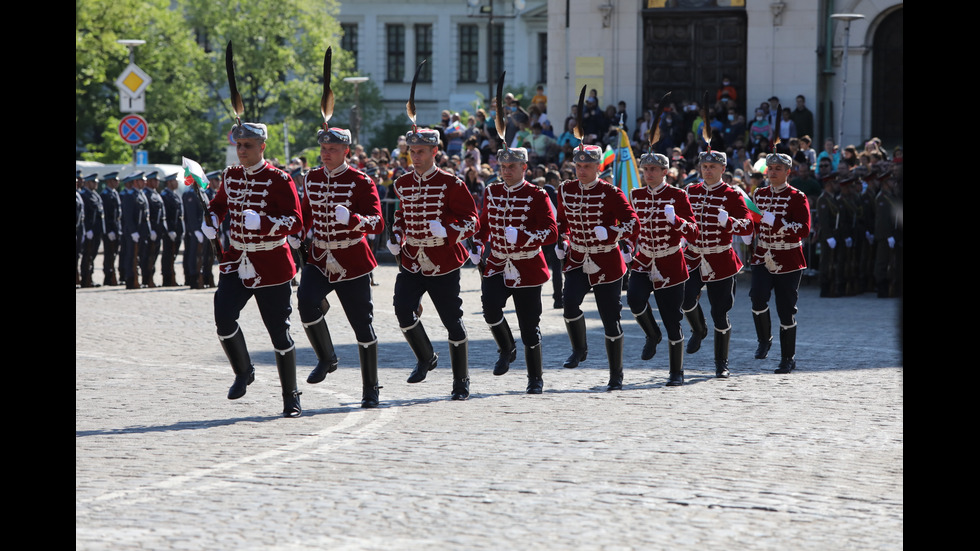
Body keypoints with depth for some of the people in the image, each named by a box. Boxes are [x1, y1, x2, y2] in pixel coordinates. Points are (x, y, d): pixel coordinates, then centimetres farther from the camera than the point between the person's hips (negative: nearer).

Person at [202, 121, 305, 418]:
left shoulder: (279, 180, -10)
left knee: (279, 332, 1)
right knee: (223, 316, -17)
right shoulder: (230, 176, 6)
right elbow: (219, 203, 25)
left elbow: (296, 222, -15)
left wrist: (263, 222, -30)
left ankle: (291, 398, 15)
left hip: (271, 265, -4)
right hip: (236, 260, 4)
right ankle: (243, 372, 9)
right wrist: (210, 221, 4)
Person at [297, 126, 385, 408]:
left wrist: (351, 218, -35)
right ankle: (326, 358, -3)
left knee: (362, 324, 2)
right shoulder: (312, 179, 5)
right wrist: (307, 232, 4)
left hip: (352, 263, -3)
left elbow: (377, 223, -17)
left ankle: (370, 389, 15)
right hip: (319, 257, 3)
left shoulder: (360, 182, -9)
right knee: (306, 301, -25)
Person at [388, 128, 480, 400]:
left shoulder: (451, 184, -7)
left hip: (443, 263, -3)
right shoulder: (402, 184, 7)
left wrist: (448, 232, -24)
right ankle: (426, 358, 10)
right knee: (403, 309, -15)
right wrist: (396, 236, 8)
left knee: (452, 321, 2)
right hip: (411, 260, 4)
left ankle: (461, 379, 17)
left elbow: (472, 221, -7)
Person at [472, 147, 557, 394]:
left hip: (527, 269, -3)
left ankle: (535, 378, 17)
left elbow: (551, 233, -14)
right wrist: (477, 246, 3)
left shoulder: (537, 196, -8)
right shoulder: (492, 192, 6)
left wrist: (521, 237, -29)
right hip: (497, 265, 3)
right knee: (490, 306, -24)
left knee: (529, 326, 1)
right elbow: (484, 223, 21)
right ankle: (506, 349, 3)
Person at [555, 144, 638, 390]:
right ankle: (579, 349, 3)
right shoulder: (566, 191, 3)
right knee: (570, 303, -24)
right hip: (577, 259, 3)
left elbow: (632, 222, -13)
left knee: (611, 320, 1)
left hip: (606, 265, -3)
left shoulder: (610, 193, -10)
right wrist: (561, 240, 3)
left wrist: (610, 232, -30)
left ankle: (616, 376, 14)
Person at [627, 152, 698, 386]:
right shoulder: (636, 196, 4)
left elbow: (693, 233, -13)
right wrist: (631, 249, 8)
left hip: (670, 265, -3)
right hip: (643, 261, 3)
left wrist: (674, 219, -30)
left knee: (672, 322, 0)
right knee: (634, 298, -27)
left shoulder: (678, 196, -8)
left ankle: (677, 373, 16)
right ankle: (652, 335, 3)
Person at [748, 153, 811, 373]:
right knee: (758, 297, -20)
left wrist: (775, 222, -26)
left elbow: (804, 229, -17)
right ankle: (764, 340, 4)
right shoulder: (760, 194, 9)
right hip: (763, 256, 3)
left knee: (786, 310, 0)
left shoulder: (797, 197, -6)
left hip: (788, 261, -3)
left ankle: (788, 358, 13)